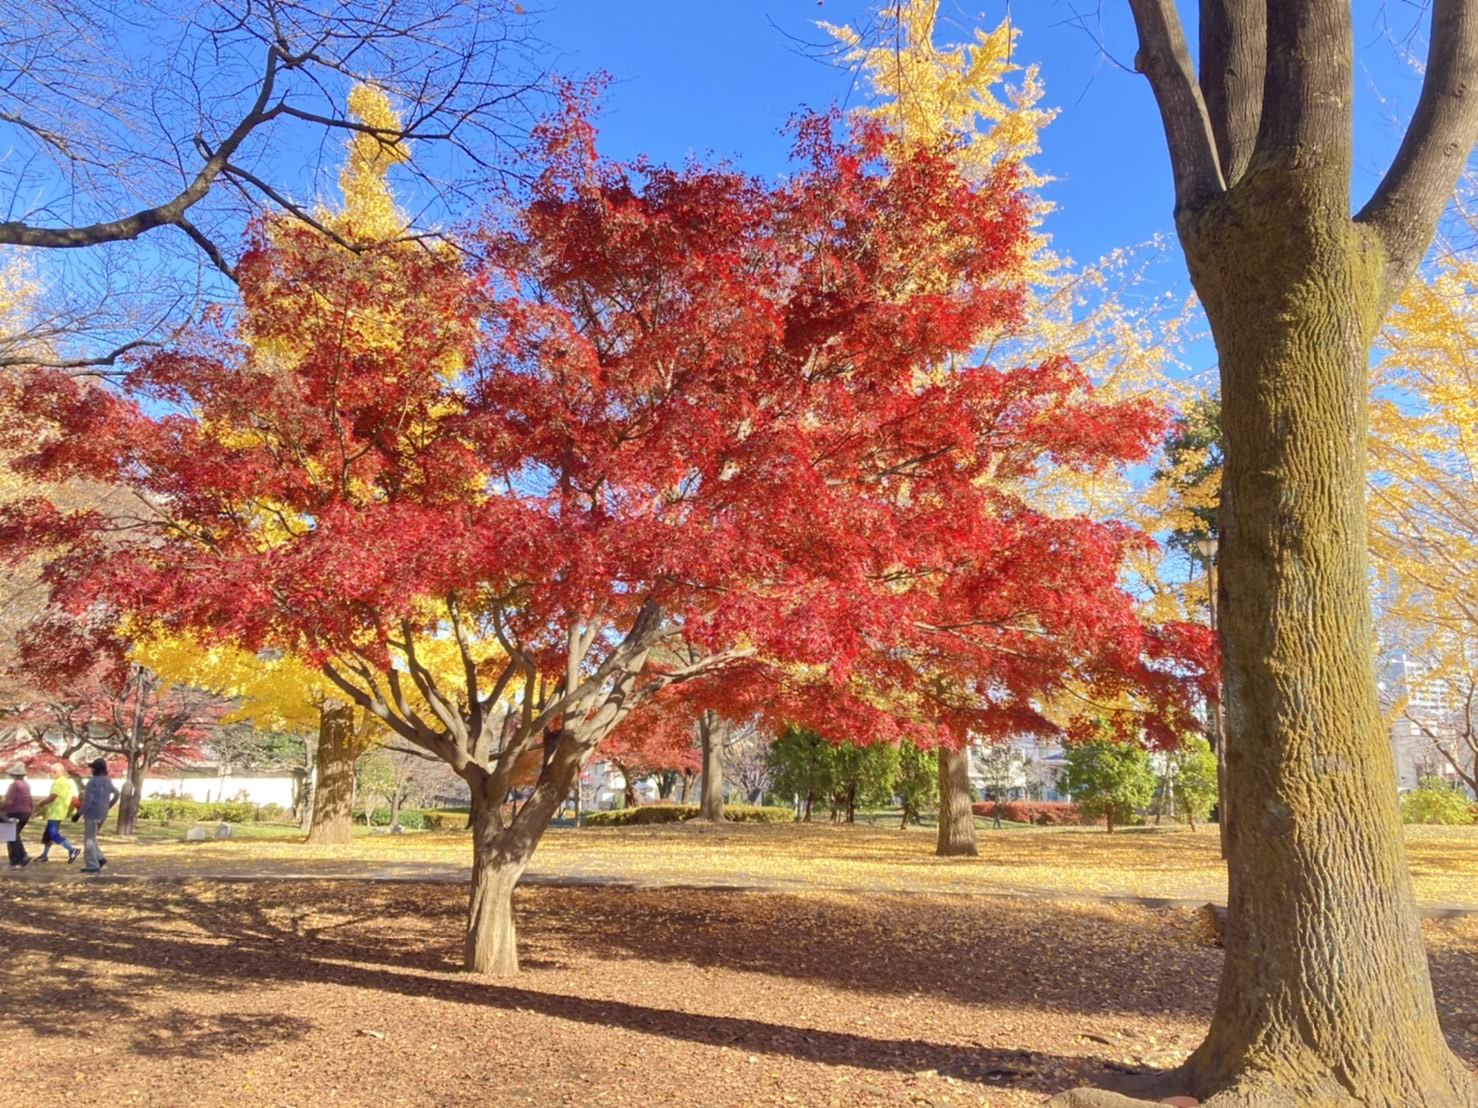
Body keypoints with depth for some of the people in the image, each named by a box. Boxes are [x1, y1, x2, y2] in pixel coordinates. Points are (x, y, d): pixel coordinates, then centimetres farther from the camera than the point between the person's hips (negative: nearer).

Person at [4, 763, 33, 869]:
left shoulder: (15, 784, -15)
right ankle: (24, 856, 10)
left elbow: (9, 801, -21)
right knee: (15, 837, 20)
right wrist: (29, 815, 19)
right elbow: (30, 801, 14)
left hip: (15, 814, -8)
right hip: (25, 813, 8)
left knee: (12, 838, 1)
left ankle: (15, 862, 1)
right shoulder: (26, 785, 11)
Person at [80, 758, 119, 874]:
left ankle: (92, 866, 1)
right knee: (91, 838, 20)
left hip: (92, 813, -8)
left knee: (89, 840, 0)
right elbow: (116, 794, 25)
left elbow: (88, 800, -22)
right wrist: (108, 806, 29)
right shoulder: (107, 781, 11)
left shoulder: (92, 782, -15)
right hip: (102, 814, 8)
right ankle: (99, 859, 11)